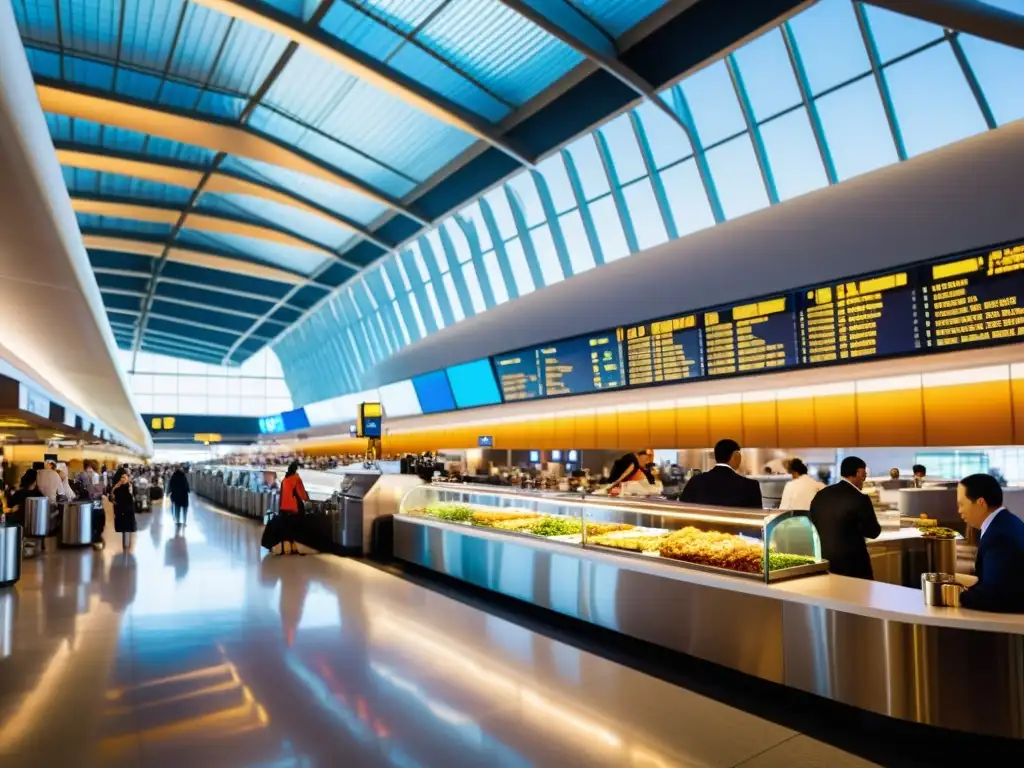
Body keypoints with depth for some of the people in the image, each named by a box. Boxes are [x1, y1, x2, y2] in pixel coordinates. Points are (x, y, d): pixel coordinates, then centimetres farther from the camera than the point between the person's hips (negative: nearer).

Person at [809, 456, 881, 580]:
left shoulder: (821, 495, 4)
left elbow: (812, 525, 13)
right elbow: (873, 532, -6)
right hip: (852, 564, -6)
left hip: (823, 561, 6)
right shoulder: (859, 499, -14)